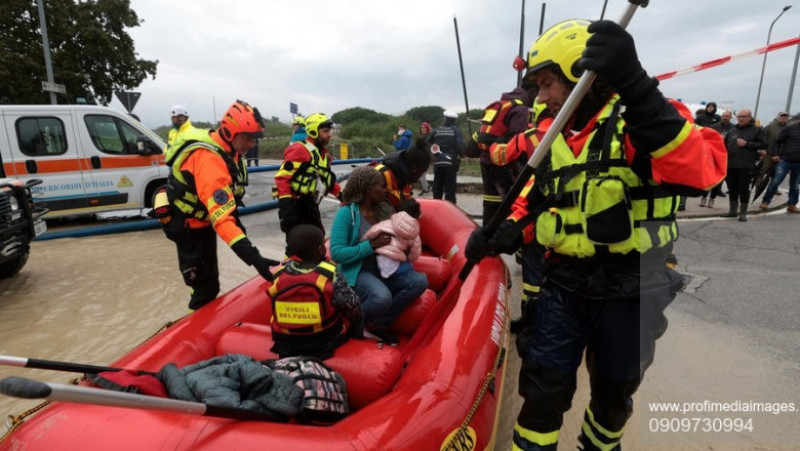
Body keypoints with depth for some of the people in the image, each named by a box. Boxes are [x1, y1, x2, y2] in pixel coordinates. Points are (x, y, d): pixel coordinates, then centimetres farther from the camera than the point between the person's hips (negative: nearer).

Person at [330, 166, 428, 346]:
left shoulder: (384, 209, 8)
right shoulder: (346, 213, -11)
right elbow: (337, 253, -18)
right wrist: (371, 245, -22)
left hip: (384, 269, 7)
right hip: (358, 271, -7)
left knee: (419, 281, -14)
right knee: (382, 297, -35)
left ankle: (378, 325, -4)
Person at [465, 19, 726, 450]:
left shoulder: (644, 120, -14)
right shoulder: (548, 138, 3)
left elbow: (701, 172, -33)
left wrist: (635, 88, -40)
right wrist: (506, 231, -7)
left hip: (631, 289, -2)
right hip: (564, 284, 3)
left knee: (614, 390, 20)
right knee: (544, 387, 5)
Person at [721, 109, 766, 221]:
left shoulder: (757, 130, 3)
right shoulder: (732, 131, 16)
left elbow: (764, 145, -3)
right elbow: (725, 146, 21)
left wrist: (747, 144, -11)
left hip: (746, 166, -4)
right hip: (730, 165, 4)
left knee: (743, 189, -2)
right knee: (732, 189, 10)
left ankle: (743, 212, 8)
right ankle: (733, 210, 21)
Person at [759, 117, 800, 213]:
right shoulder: (789, 128, -1)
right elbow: (778, 141, 1)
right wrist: (776, 154, -7)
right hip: (785, 160, -3)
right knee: (775, 182, -6)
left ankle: (792, 205, 17)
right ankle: (765, 202, 2)